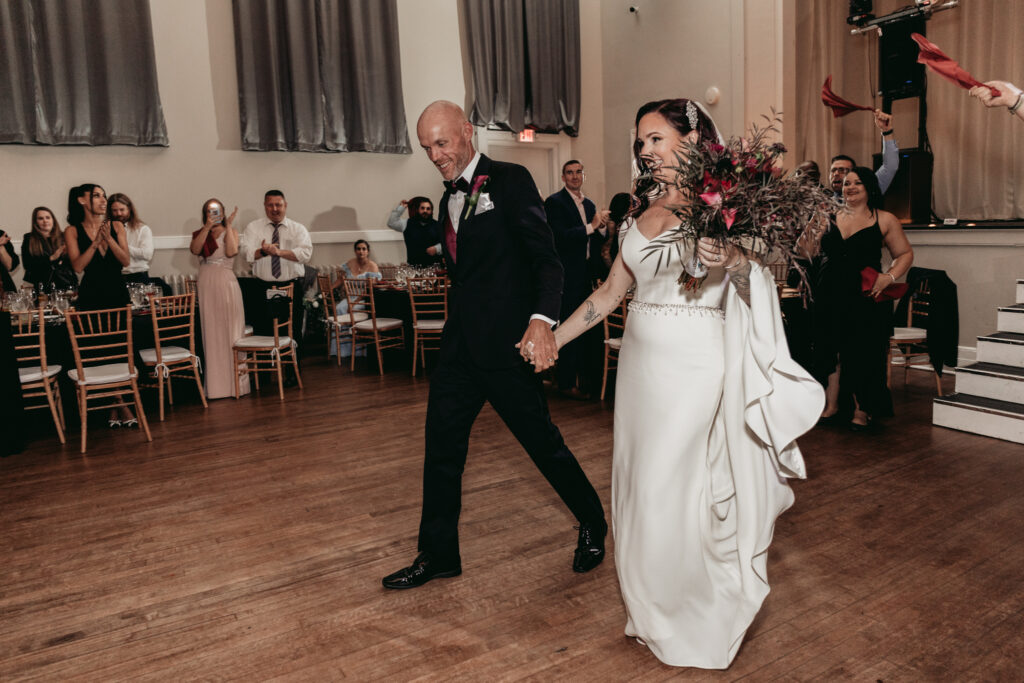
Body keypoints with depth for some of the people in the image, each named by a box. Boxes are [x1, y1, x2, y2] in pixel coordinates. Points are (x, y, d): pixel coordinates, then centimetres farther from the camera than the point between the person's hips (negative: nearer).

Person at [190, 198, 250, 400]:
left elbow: (231, 252, -10)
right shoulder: (199, 234, 13)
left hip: (227, 284, -2)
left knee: (230, 331, -1)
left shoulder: (231, 231, 9)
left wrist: (227, 226, -8)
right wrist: (207, 227, -11)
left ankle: (235, 381, 5)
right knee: (211, 333, 1)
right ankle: (215, 384, 7)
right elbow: (195, 250, -8)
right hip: (206, 285, 2)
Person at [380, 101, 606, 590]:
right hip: (460, 344, 7)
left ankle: (592, 525, 29)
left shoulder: (510, 181, -7)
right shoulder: (450, 199, 16)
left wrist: (542, 319, -31)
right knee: (441, 447, 7)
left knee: (542, 440, 4)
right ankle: (438, 555, 22)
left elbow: (546, 256, -16)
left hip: (506, 344, -7)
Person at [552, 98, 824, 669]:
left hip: (696, 365, -6)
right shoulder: (642, 211, 11)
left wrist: (738, 264, -28)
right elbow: (611, 291, 14)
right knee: (642, 487, 11)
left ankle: (699, 621, 22)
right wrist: (552, 338, 12)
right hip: (642, 362, 6)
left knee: (678, 489, -1)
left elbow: (758, 295, -7)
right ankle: (653, 612, 31)